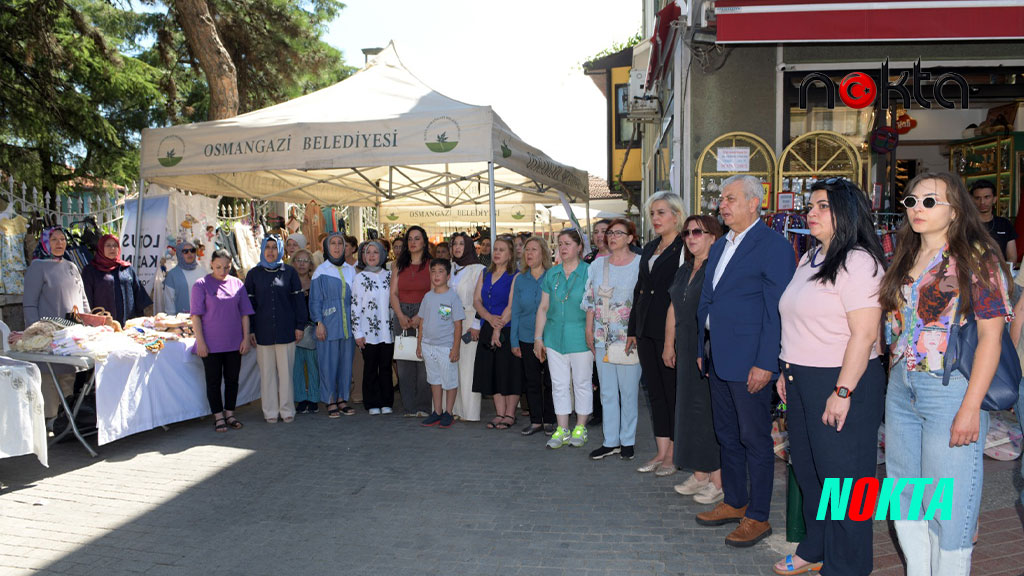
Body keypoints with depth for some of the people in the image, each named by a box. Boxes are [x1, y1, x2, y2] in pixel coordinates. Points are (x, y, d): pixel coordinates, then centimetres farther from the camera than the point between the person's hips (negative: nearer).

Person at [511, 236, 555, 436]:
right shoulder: (519, 279, 6)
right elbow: (515, 312, 8)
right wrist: (514, 341, 5)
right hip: (527, 339, 3)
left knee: (550, 381, 4)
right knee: (531, 381, 7)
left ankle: (549, 421, 17)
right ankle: (536, 421, 18)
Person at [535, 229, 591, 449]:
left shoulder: (589, 272, -4)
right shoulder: (551, 274, 9)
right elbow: (543, 307, 11)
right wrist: (538, 337, 8)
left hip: (580, 338, -4)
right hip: (555, 337, 4)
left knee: (582, 383, 5)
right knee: (559, 384, 7)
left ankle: (580, 428, 18)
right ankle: (562, 430, 16)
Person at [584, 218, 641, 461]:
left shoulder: (641, 264, -3)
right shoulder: (597, 265, 11)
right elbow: (591, 300, 13)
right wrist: (589, 330, 8)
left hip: (629, 338, -5)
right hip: (603, 338, 5)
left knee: (628, 390, 2)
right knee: (607, 391, 9)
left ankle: (627, 441, 14)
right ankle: (610, 441, 18)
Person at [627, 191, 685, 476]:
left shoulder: (685, 248, -8)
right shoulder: (650, 248, 16)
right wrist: (633, 329, 16)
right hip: (646, 330, 8)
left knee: (673, 391, 1)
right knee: (655, 391, 12)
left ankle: (673, 455, 12)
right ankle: (661, 453, 20)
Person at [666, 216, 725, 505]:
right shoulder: (684, 270, 15)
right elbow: (673, 309, 20)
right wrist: (669, 344, 19)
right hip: (688, 352, 9)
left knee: (711, 411, -4)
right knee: (689, 408, 11)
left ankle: (719, 480, 5)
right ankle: (700, 475, 22)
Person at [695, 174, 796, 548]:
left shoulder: (774, 246, -11)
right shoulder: (719, 246, 15)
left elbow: (777, 311, -15)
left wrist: (765, 364, -18)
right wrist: (701, 349, 16)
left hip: (750, 362, -8)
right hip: (719, 359, 8)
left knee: (755, 440, 3)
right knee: (726, 435, 17)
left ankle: (757, 517, 16)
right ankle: (733, 503, 32)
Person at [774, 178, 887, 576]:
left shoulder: (858, 262, -15)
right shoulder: (809, 260, 13)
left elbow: (864, 334, -21)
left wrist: (843, 392, -23)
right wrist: (786, 371, 16)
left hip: (841, 382, -9)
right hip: (801, 382, 9)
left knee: (842, 476, 4)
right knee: (807, 471, 18)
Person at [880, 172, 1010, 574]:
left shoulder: (976, 258, -8)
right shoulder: (905, 258, 11)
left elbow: (990, 335, -13)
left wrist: (971, 408, -17)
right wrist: (894, 382, 10)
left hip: (951, 390, -7)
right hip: (901, 390, 7)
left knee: (947, 503, 2)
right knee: (905, 495, 16)